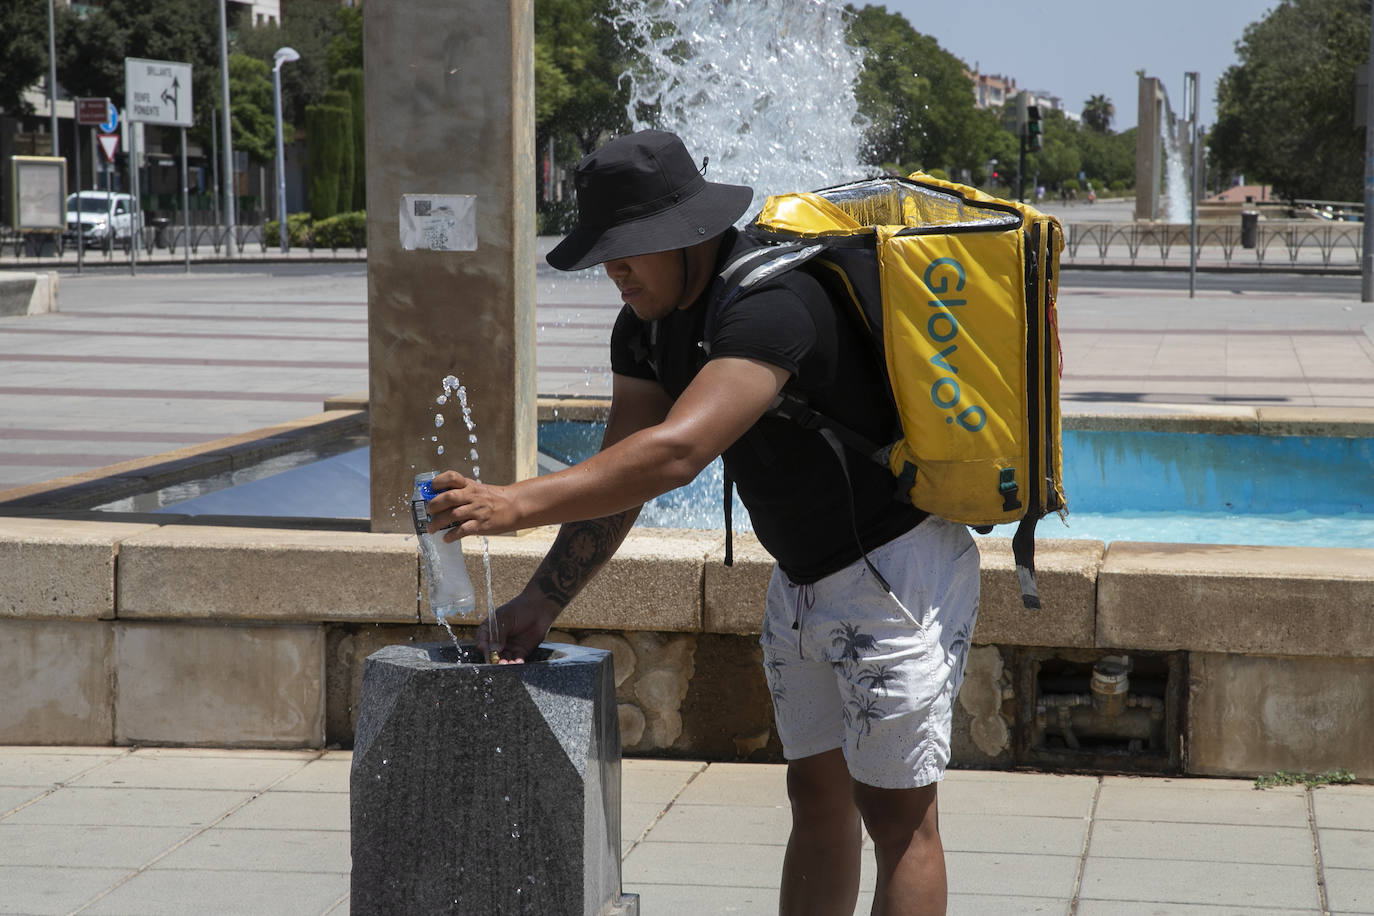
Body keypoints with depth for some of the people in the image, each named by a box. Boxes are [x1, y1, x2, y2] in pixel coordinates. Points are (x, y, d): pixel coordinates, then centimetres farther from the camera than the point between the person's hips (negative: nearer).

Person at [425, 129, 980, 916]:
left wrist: (517, 505, -43)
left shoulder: (770, 304, -30)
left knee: (897, 812, -4)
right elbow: (619, 476, 1)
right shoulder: (645, 328, 1)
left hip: (896, 571, -9)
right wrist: (542, 602, -9)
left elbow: (675, 453, -41)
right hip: (803, 581, 9)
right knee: (816, 792, 13)